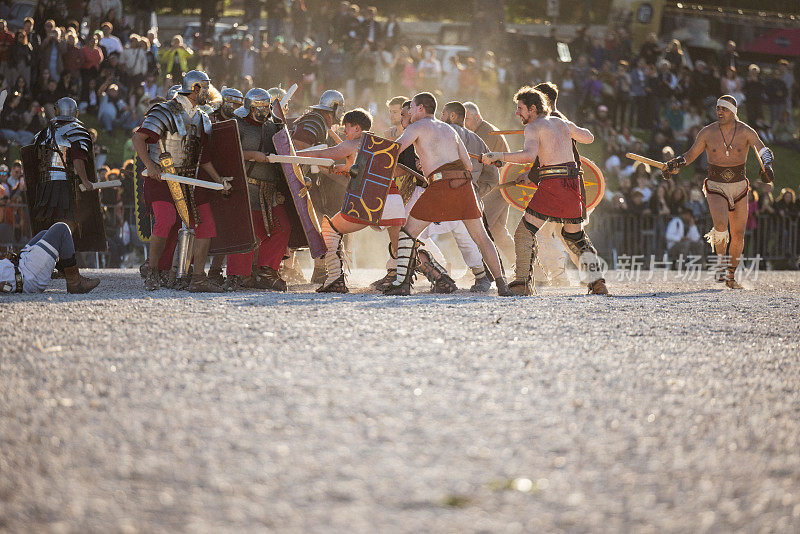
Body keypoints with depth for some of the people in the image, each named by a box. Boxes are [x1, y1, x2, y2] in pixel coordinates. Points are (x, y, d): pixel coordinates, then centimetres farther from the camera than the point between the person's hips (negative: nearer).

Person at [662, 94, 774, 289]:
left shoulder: (745, 132, -5)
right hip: (715, 186, -1)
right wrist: (676, 163, -13)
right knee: (721, 223, -27)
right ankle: (720, 260, -2)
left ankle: (731, 275, 22)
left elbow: (763, 150, -13)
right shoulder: (707, 132, -3)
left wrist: (767, 166, -34)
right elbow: (691, 155, 6)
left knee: (738, 235, 5)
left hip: (739, 186, 1)